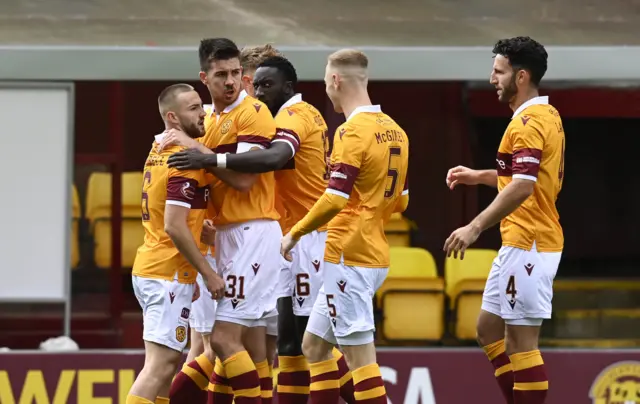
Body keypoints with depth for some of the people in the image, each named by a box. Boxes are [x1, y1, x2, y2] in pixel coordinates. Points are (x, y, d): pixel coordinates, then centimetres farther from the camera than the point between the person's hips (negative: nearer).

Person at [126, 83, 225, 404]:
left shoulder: (159, 151, 12)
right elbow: (174, 227, -22)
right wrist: (208, 273, -17)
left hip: (148, 269, 10)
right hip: (170, 274, -10)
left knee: (168, 359, 14)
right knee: (160, 363, -12)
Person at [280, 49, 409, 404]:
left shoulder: (353, 132, -16)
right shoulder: (394, 130, 11)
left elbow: (334, 200, -22)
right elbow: (399, 200, 17)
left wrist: (294, 234, -10)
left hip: (349, 256, -9)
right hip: (375, 252, 9)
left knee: (359, 354, -7)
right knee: (314, 344, 17)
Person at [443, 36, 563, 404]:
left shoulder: (529, 122, -17)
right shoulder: (546, 116, 15)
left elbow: (522, 187, -27)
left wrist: (475, 227, -27)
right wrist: (479, 176, 23)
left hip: (528, 245, -11)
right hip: (525, 241, 11)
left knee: (521, 340, -6)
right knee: (489, 328, 16)